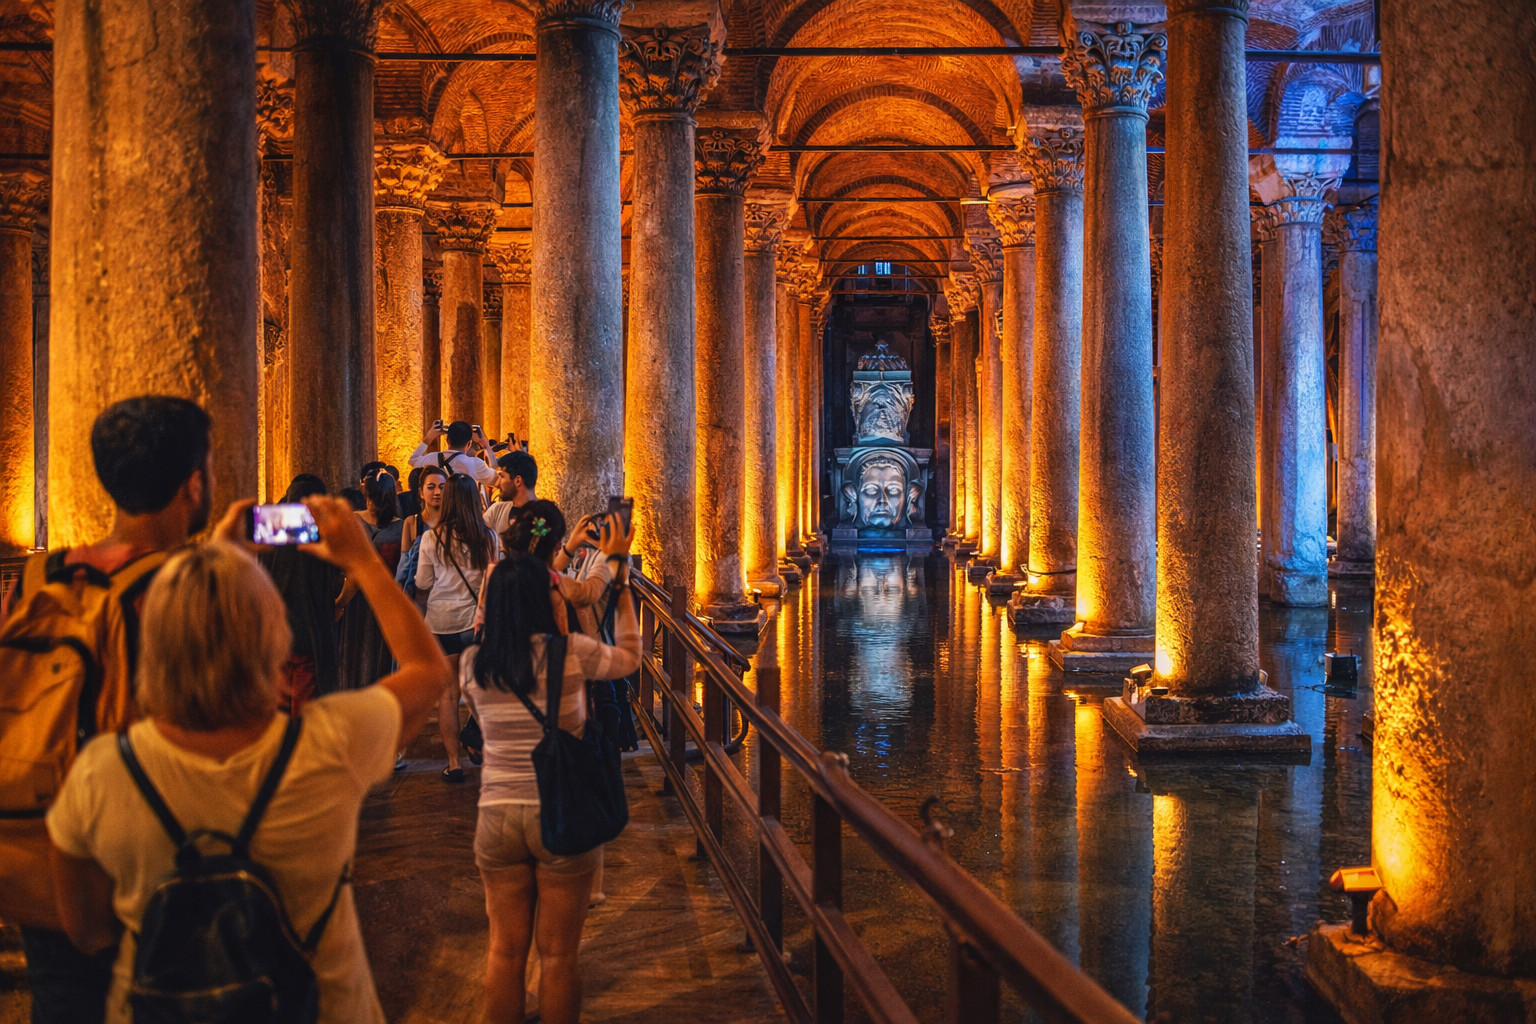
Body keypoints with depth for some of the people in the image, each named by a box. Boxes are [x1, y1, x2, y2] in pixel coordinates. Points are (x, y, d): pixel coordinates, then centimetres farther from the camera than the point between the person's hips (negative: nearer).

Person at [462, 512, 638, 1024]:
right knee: (558, 954, 9)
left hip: (498, 817, 3)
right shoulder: (570, 653, -13)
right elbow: (629, 656, 6)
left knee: (505, 951, 14)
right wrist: (619, 574, 12)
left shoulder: (472, 664, -4)